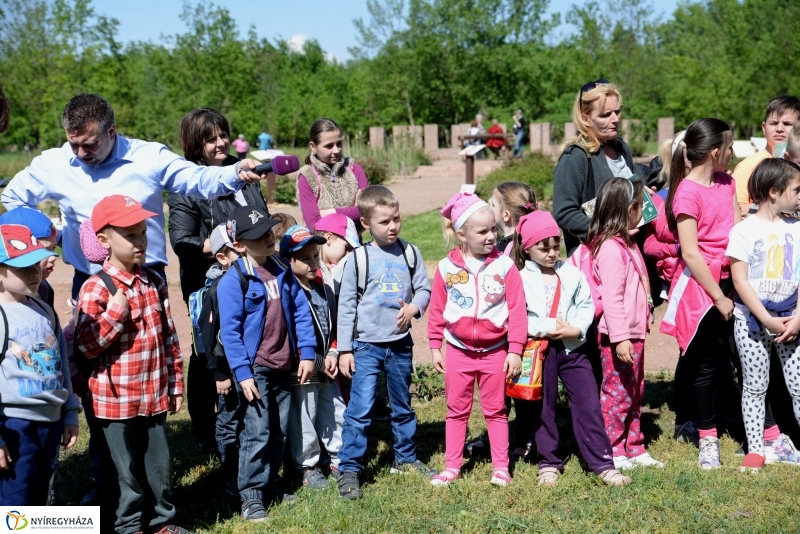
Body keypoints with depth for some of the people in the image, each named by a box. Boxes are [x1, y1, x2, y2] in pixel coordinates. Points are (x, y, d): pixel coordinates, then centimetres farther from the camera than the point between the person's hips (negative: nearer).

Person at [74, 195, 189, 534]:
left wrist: (175, 385, 11)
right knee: (128, 469, 9)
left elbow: (169, 338, 10)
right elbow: (86, 347, -16)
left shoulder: (155, 283, 4)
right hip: (117, 399, -5)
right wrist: (115, 314, -25)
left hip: (156, 395, 5)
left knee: (160, 464, 15)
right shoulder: (95, 289, -14)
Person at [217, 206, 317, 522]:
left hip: (282, 367, 6)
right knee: (257, 432, -7)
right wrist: (242, 373, -17)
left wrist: (306, 352, 1)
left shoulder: (282, 272, 6)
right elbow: (229, 331, -14)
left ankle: (270, 486, 27)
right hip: (254, 368, -6)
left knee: (279, 432, 13)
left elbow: (301, 311, 9)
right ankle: (251, 496, 2)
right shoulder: (233, 281, -13)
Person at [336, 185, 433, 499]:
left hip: (400, 344, 3)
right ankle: (349, 469, -1)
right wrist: (344, 349, -4)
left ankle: (405, 458, 34)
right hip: (366, 346, -3)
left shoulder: (410, 253, 1)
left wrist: (414, 307, -16)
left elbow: (424, 288, 7)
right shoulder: (358, 259, -7)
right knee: (360, 409, -9)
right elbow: (346, 306, -3)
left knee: (403, 406, 17)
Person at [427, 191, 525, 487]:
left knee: (496, 410, 11)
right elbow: (437, 310, 2)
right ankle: (452, 466, 21)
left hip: (495, 351, -1)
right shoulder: (446, 268, -6)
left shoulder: (504, 266, -9)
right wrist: (435, 347, 4)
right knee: (457, 410, 12)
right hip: (458, 351, 1)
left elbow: (517, 309, -8)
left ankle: (501, 467, 20)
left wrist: (514, 350, -9)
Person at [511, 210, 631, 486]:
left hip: (572, 347, 2)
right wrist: (546, 328, -19)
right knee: (544, 408, 10)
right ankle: (548, 463, 22)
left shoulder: (572, 273, 5)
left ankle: (602, 462, 4)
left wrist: (576, 329, -15)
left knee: (589, 404, -1)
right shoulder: (521, 278, -4)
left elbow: (586, 306, 2)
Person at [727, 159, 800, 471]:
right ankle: (755, 448, 14)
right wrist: (767, 320, -14)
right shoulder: (744, 230, -7)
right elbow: (740, 280, -10)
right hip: (752, 320, -3)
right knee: (755, 386, 5)